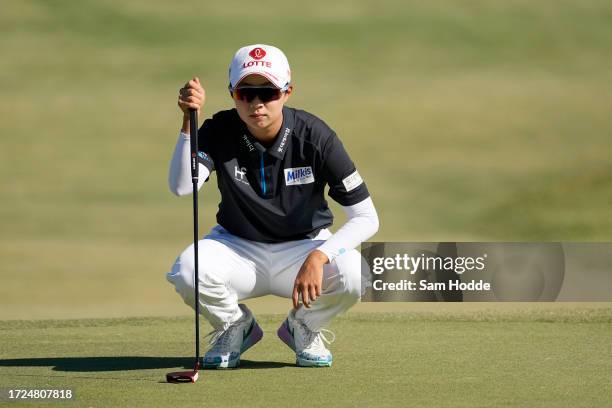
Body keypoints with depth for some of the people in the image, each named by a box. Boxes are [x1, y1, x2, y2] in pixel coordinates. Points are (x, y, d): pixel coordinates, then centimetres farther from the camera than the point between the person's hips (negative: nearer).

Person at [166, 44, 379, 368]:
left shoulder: (314, 136, -19)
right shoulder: (220, 131, -14)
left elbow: (366, 217, -20)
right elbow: (181, 187, -31)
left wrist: (319, 256, -35)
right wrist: (189, 121, -40)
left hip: (304, 246, -1)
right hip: (238, 249, 1)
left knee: (353, 273, -33)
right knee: (187, 270, -32)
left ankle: (304, 326, 3)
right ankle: (235, 327, 4)